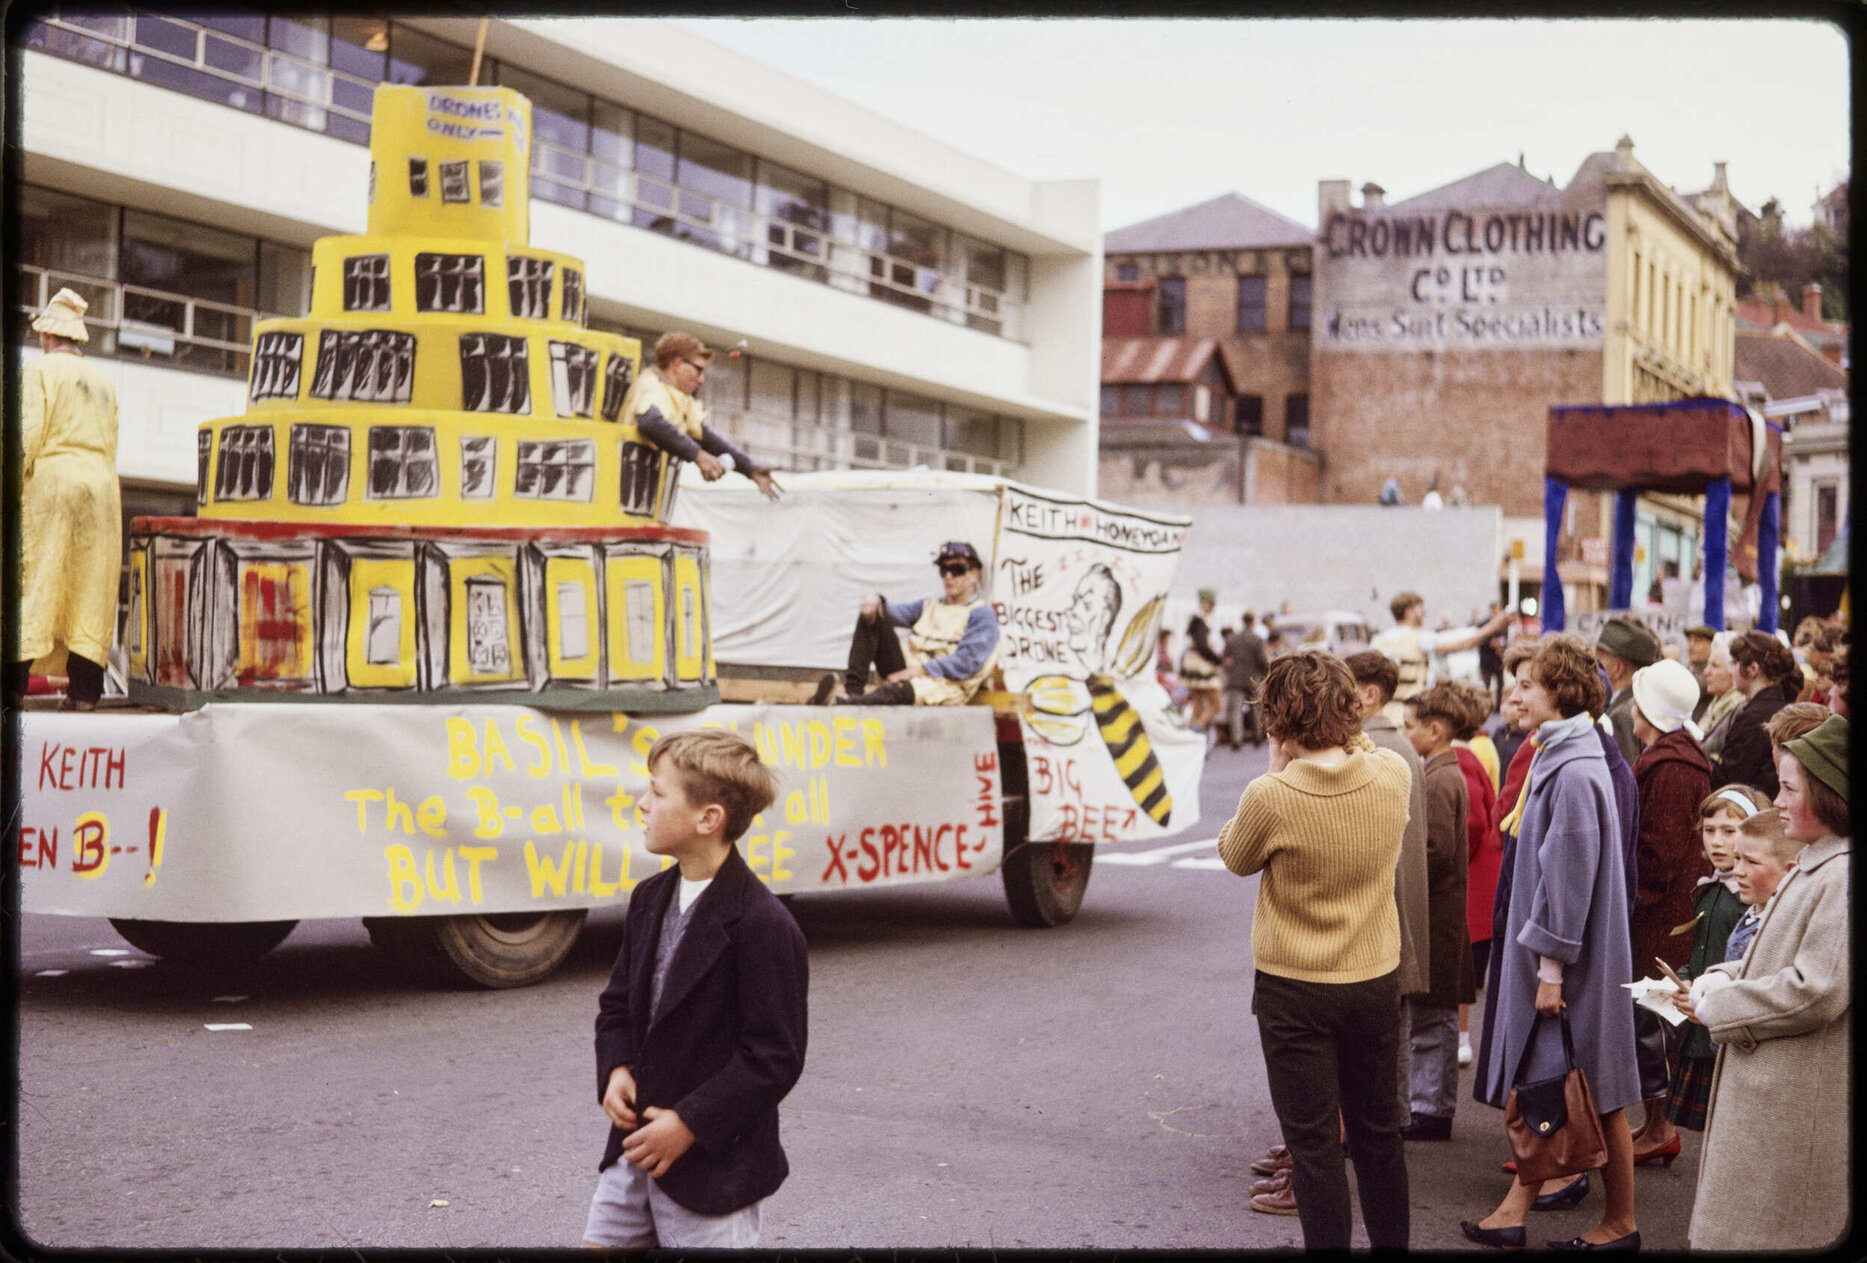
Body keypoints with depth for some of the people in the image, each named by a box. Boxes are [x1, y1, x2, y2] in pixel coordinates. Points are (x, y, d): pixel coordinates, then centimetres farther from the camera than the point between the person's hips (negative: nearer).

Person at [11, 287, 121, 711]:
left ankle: (15, 683, -10)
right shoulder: (102, 380, 18)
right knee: (89, 586, 3)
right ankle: (85, 688, -1)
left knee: (33, 580, -5)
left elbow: (27, 436, -11)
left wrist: (11, 487, -8)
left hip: (50, 479, -5)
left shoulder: (38, 371, -1)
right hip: (101, 484, 5)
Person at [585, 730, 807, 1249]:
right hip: (635, 1148, 7)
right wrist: (615, 1070, -2)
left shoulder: (763, 925, -19)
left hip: (713, 1164, -7)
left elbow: (775, 1057, -18)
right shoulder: (650, 899, 7)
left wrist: (690, 1123, -18)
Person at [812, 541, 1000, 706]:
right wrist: (876, 600, -15)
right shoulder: (931, 606, 26)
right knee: (871, 618, -3)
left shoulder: (982, 615, 1)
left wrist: (915, 671, -18)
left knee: (903, 690, -40)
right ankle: (852, 692, -22)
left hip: (942, 685, -7)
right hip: (907, 673, 7)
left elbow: (966, 664, -12)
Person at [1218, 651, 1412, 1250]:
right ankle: (1391, 1242, 30)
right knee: (1378, 1132, 19)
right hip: (1376, 981, 5)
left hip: (1294, 991, -4)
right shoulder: (1392, 775, -10)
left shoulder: (1271, 797, -22)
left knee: (1313, 1139, 6)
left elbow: (1235, 857, -2)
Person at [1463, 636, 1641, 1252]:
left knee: (1592, 1096, 3)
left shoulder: (1575, 773, -20)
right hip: (1537, 946, 9)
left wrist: (1552, 964, -20)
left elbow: (1571, 874, -21)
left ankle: (1621, 1222, 16)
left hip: (1573, 959, -9)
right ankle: (1514, 1213, 17)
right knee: (1534, 1084, 11)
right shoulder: (1555, 758, 10)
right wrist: (1540, 959, 17)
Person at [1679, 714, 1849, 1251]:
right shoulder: (1812, 867, 13)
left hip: (1797, 1102, -10)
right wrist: (1724, 976, 5)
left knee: (1763, 1233, -1)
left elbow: (1815, 992, -25)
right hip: (1765, 1085, 10)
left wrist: (1716, 1005, -14)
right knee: (1731, 1226, 16)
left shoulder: (1842, 878, -22)